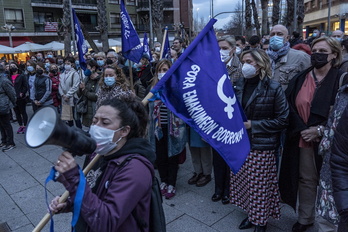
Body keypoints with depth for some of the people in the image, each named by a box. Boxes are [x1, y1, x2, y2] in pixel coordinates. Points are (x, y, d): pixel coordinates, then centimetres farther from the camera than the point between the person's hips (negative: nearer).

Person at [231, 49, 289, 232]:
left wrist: (253, 125, -16)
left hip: (262, 147, -5)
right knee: (244, 182, 13)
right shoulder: (240, 85, 5)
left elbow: (282, 120, -10)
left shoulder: (273, 88, -11)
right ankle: (251, 215, 36)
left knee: (260, 186, 6)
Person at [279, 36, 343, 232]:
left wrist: (320, 130, -16)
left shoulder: (340, 79, -3)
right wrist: (302, 129, -9)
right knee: (306, 180, 14)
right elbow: (290, 107, 2)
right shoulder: (301, 78, 6)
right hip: (303, 140, 3)